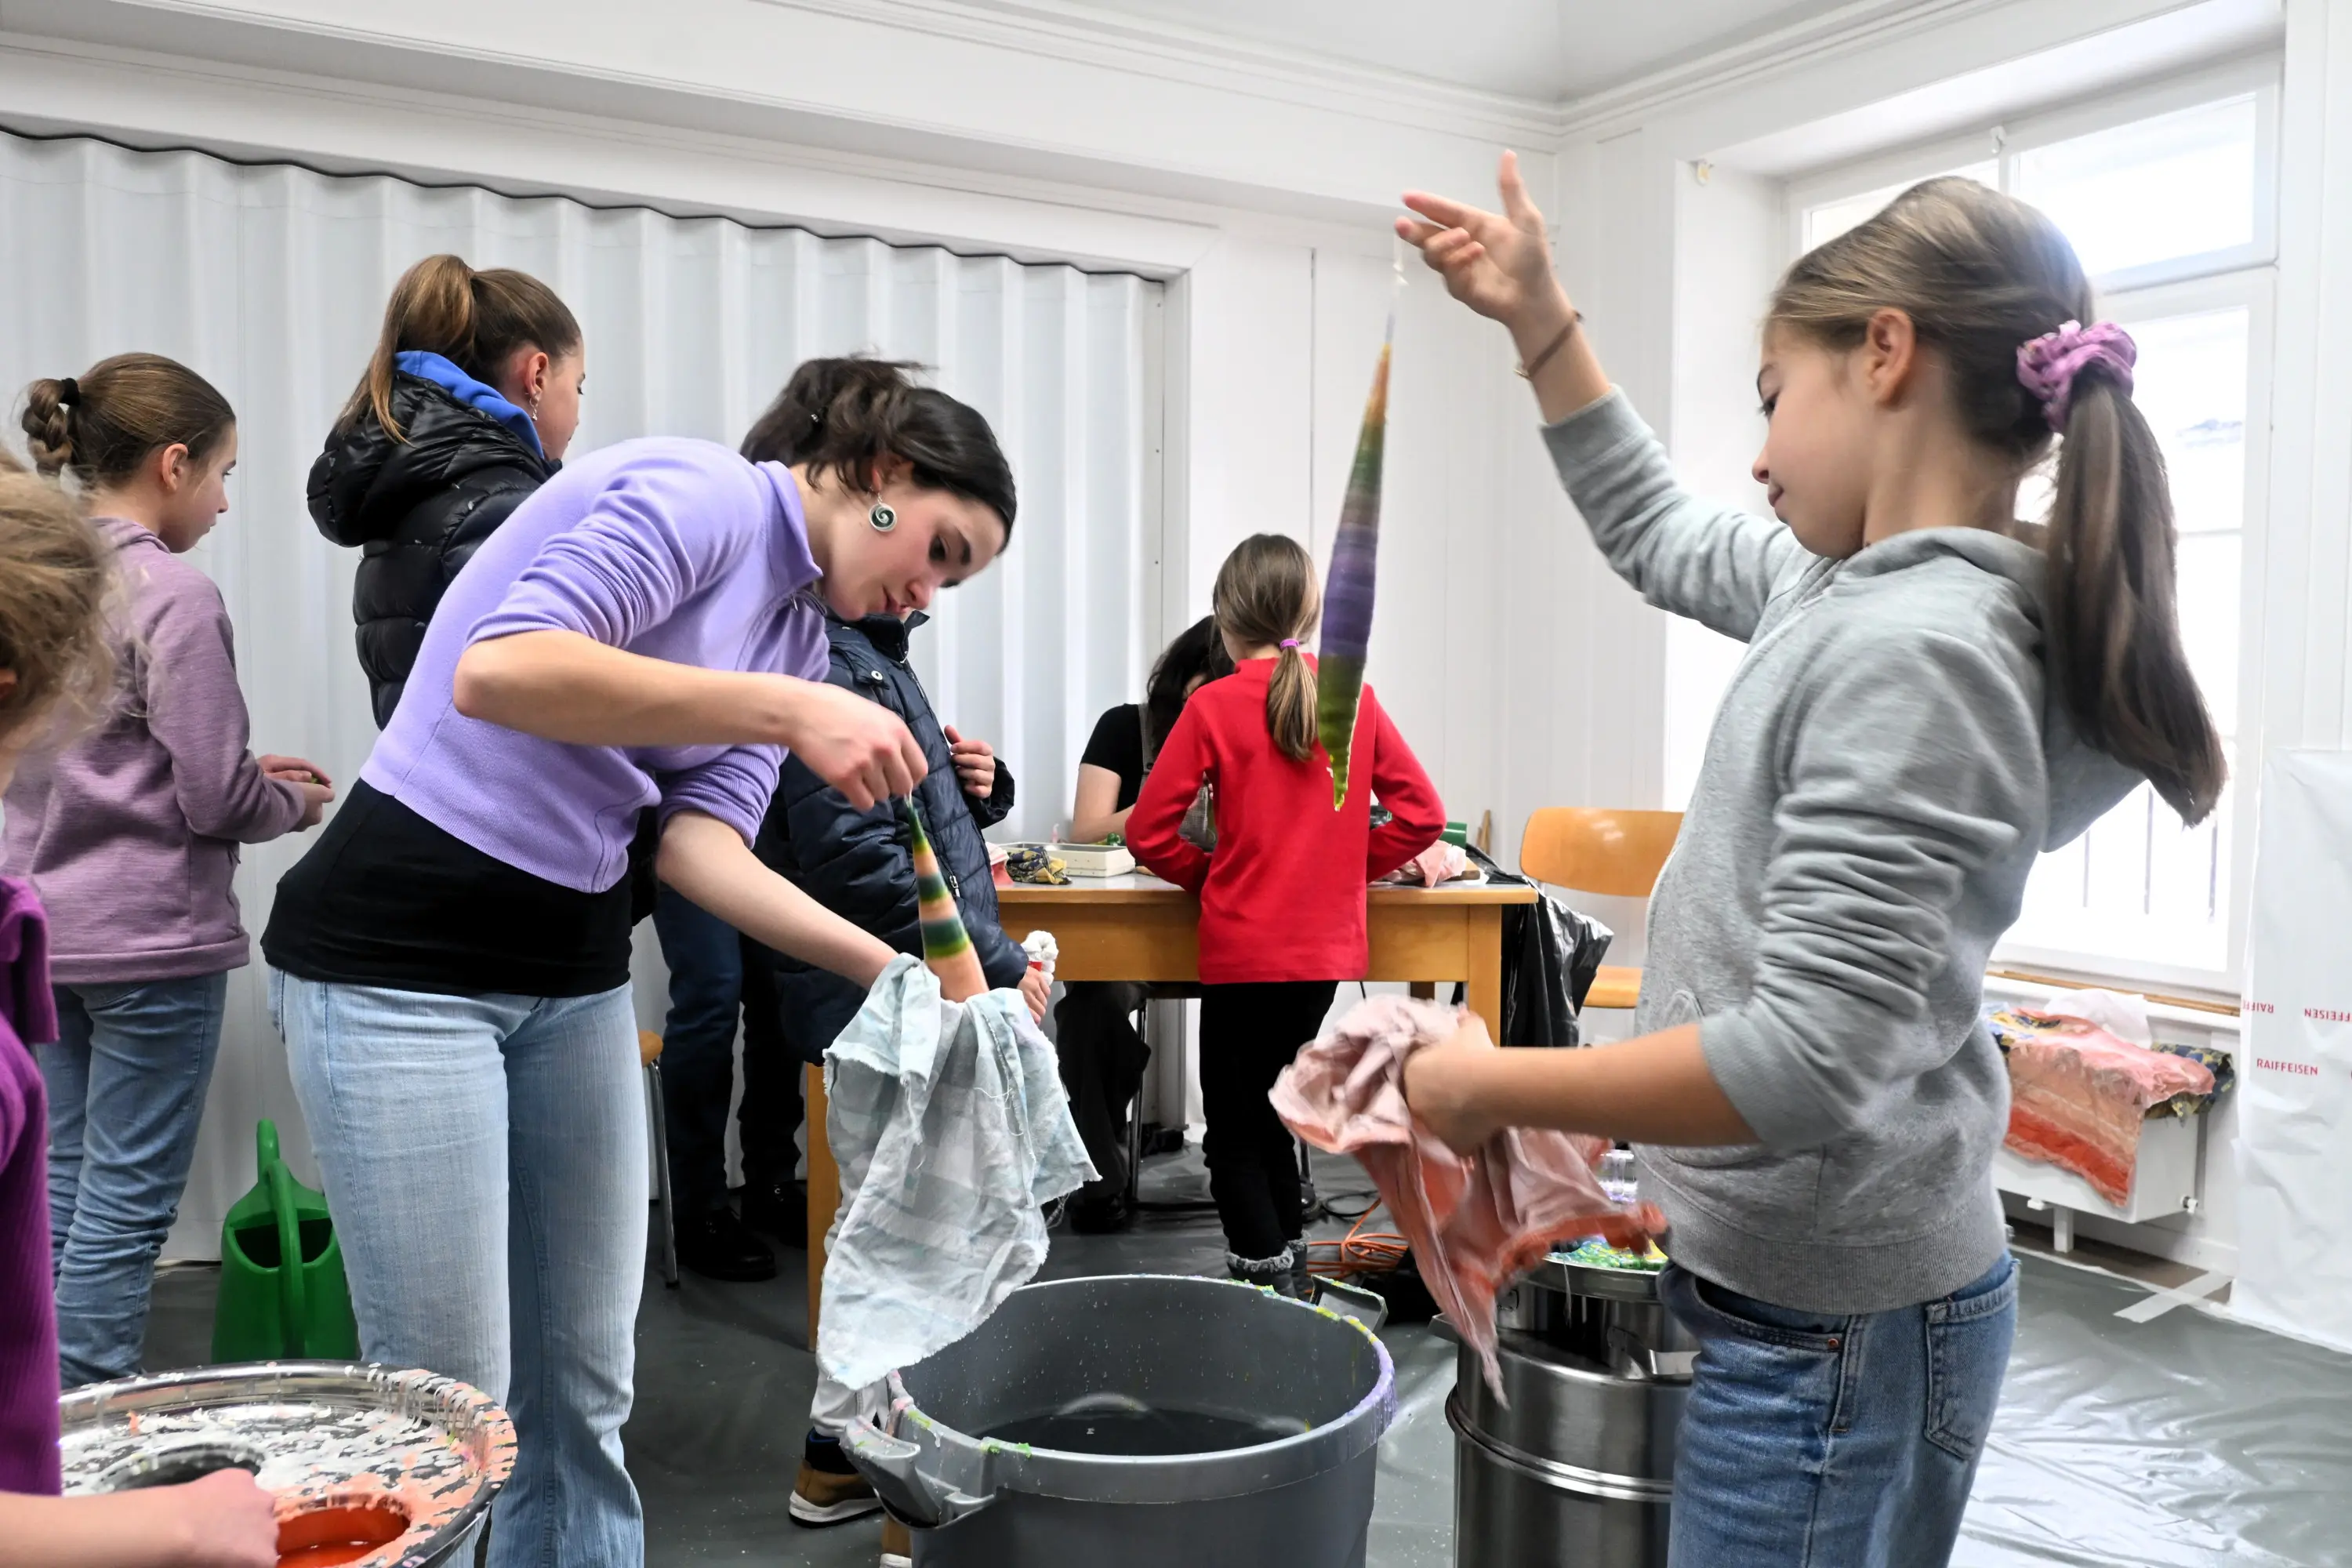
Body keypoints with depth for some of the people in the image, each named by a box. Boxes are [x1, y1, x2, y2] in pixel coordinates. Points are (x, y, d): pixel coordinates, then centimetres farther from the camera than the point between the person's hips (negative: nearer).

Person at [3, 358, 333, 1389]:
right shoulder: (174, 596, -16)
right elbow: (216, 800, -16)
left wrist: (244, 772, 13)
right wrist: (295, 803, 4)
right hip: (149, 939, -8)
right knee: (126, 1209, 2)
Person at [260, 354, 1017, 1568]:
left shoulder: (800, 637, 12)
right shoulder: (705, 490, -13)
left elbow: (700, 841, 0)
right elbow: (499, 670, -27)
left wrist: (889, 968, -11)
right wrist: (790, 713, -28)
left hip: (575, 968, 8)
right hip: (399, 957, -8)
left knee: (584, 1391, 12)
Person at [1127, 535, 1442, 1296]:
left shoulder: (1214, 707, -9)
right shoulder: (1353, 698, 1)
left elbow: (1148, 832, -9)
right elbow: (1422, 814, 3)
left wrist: (1211, 871, 5)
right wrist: (1346, 865, 10)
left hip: (1242, 949, -4)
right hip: (1327, 948, 5)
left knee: (1235, 1133, 9)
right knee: (1269, 1111, 21)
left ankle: (1269, 1283, 2)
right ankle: (1289, 1270, 28)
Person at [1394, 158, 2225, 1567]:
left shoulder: (1906, 652, -23)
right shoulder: (1885, 592, 4)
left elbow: (1807, 1061, -28)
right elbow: (1659, 538, 22)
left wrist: (1486, 1087, -18)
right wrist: (1540, 322, 20)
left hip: (1828, 1327, -9)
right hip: (1812, 1281, 9)